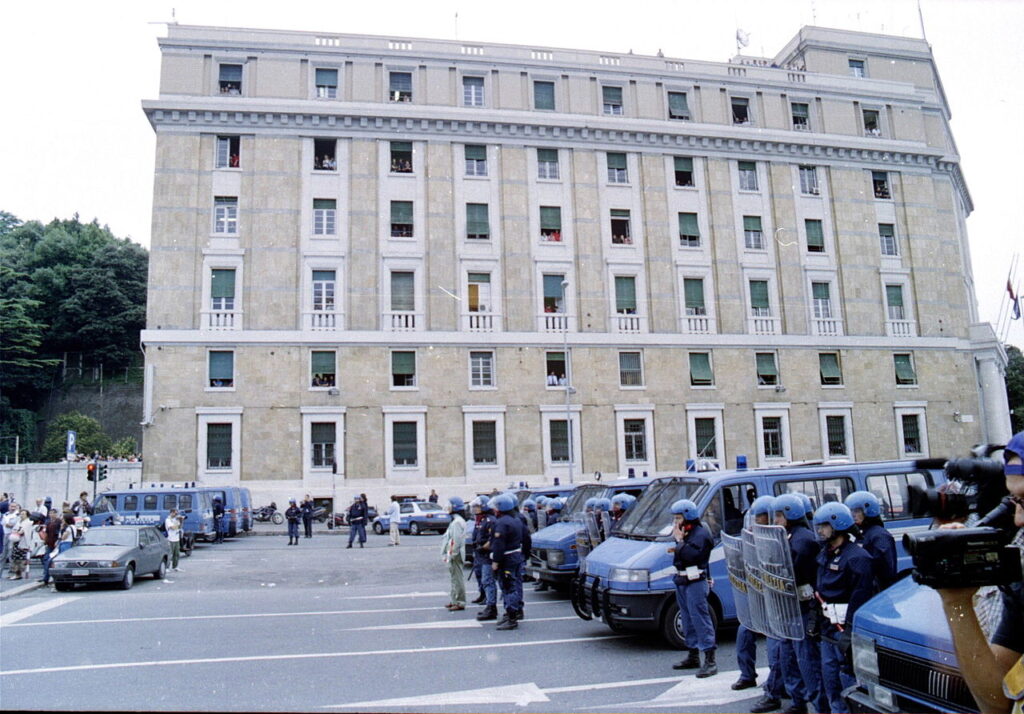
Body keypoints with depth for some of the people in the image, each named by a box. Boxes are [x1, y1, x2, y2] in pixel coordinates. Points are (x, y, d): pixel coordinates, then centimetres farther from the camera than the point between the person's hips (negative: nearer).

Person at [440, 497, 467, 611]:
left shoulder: (457, 522, -18)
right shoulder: (455, 520, 16)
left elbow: (456, 540, -23)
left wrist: (451, 554, -20)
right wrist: (448, 554, 18)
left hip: (455, 555, -11)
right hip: (453, 554, 11)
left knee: (457, 579, -5)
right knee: (454, 578, 17)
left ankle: (460, 603, -1)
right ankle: (453, 600, 26)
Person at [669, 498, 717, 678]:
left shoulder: (700, 534, -14)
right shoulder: (685, 533, 18)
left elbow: (692, 555, -27)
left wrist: (679, 540, -20)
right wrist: (676, 549, 7)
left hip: (696, 583, -10)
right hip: (682, 582, 10)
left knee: (701, 619, -11)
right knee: (688, 620, 16)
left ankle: (710, 661, -9)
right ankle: (693, 657, 26)